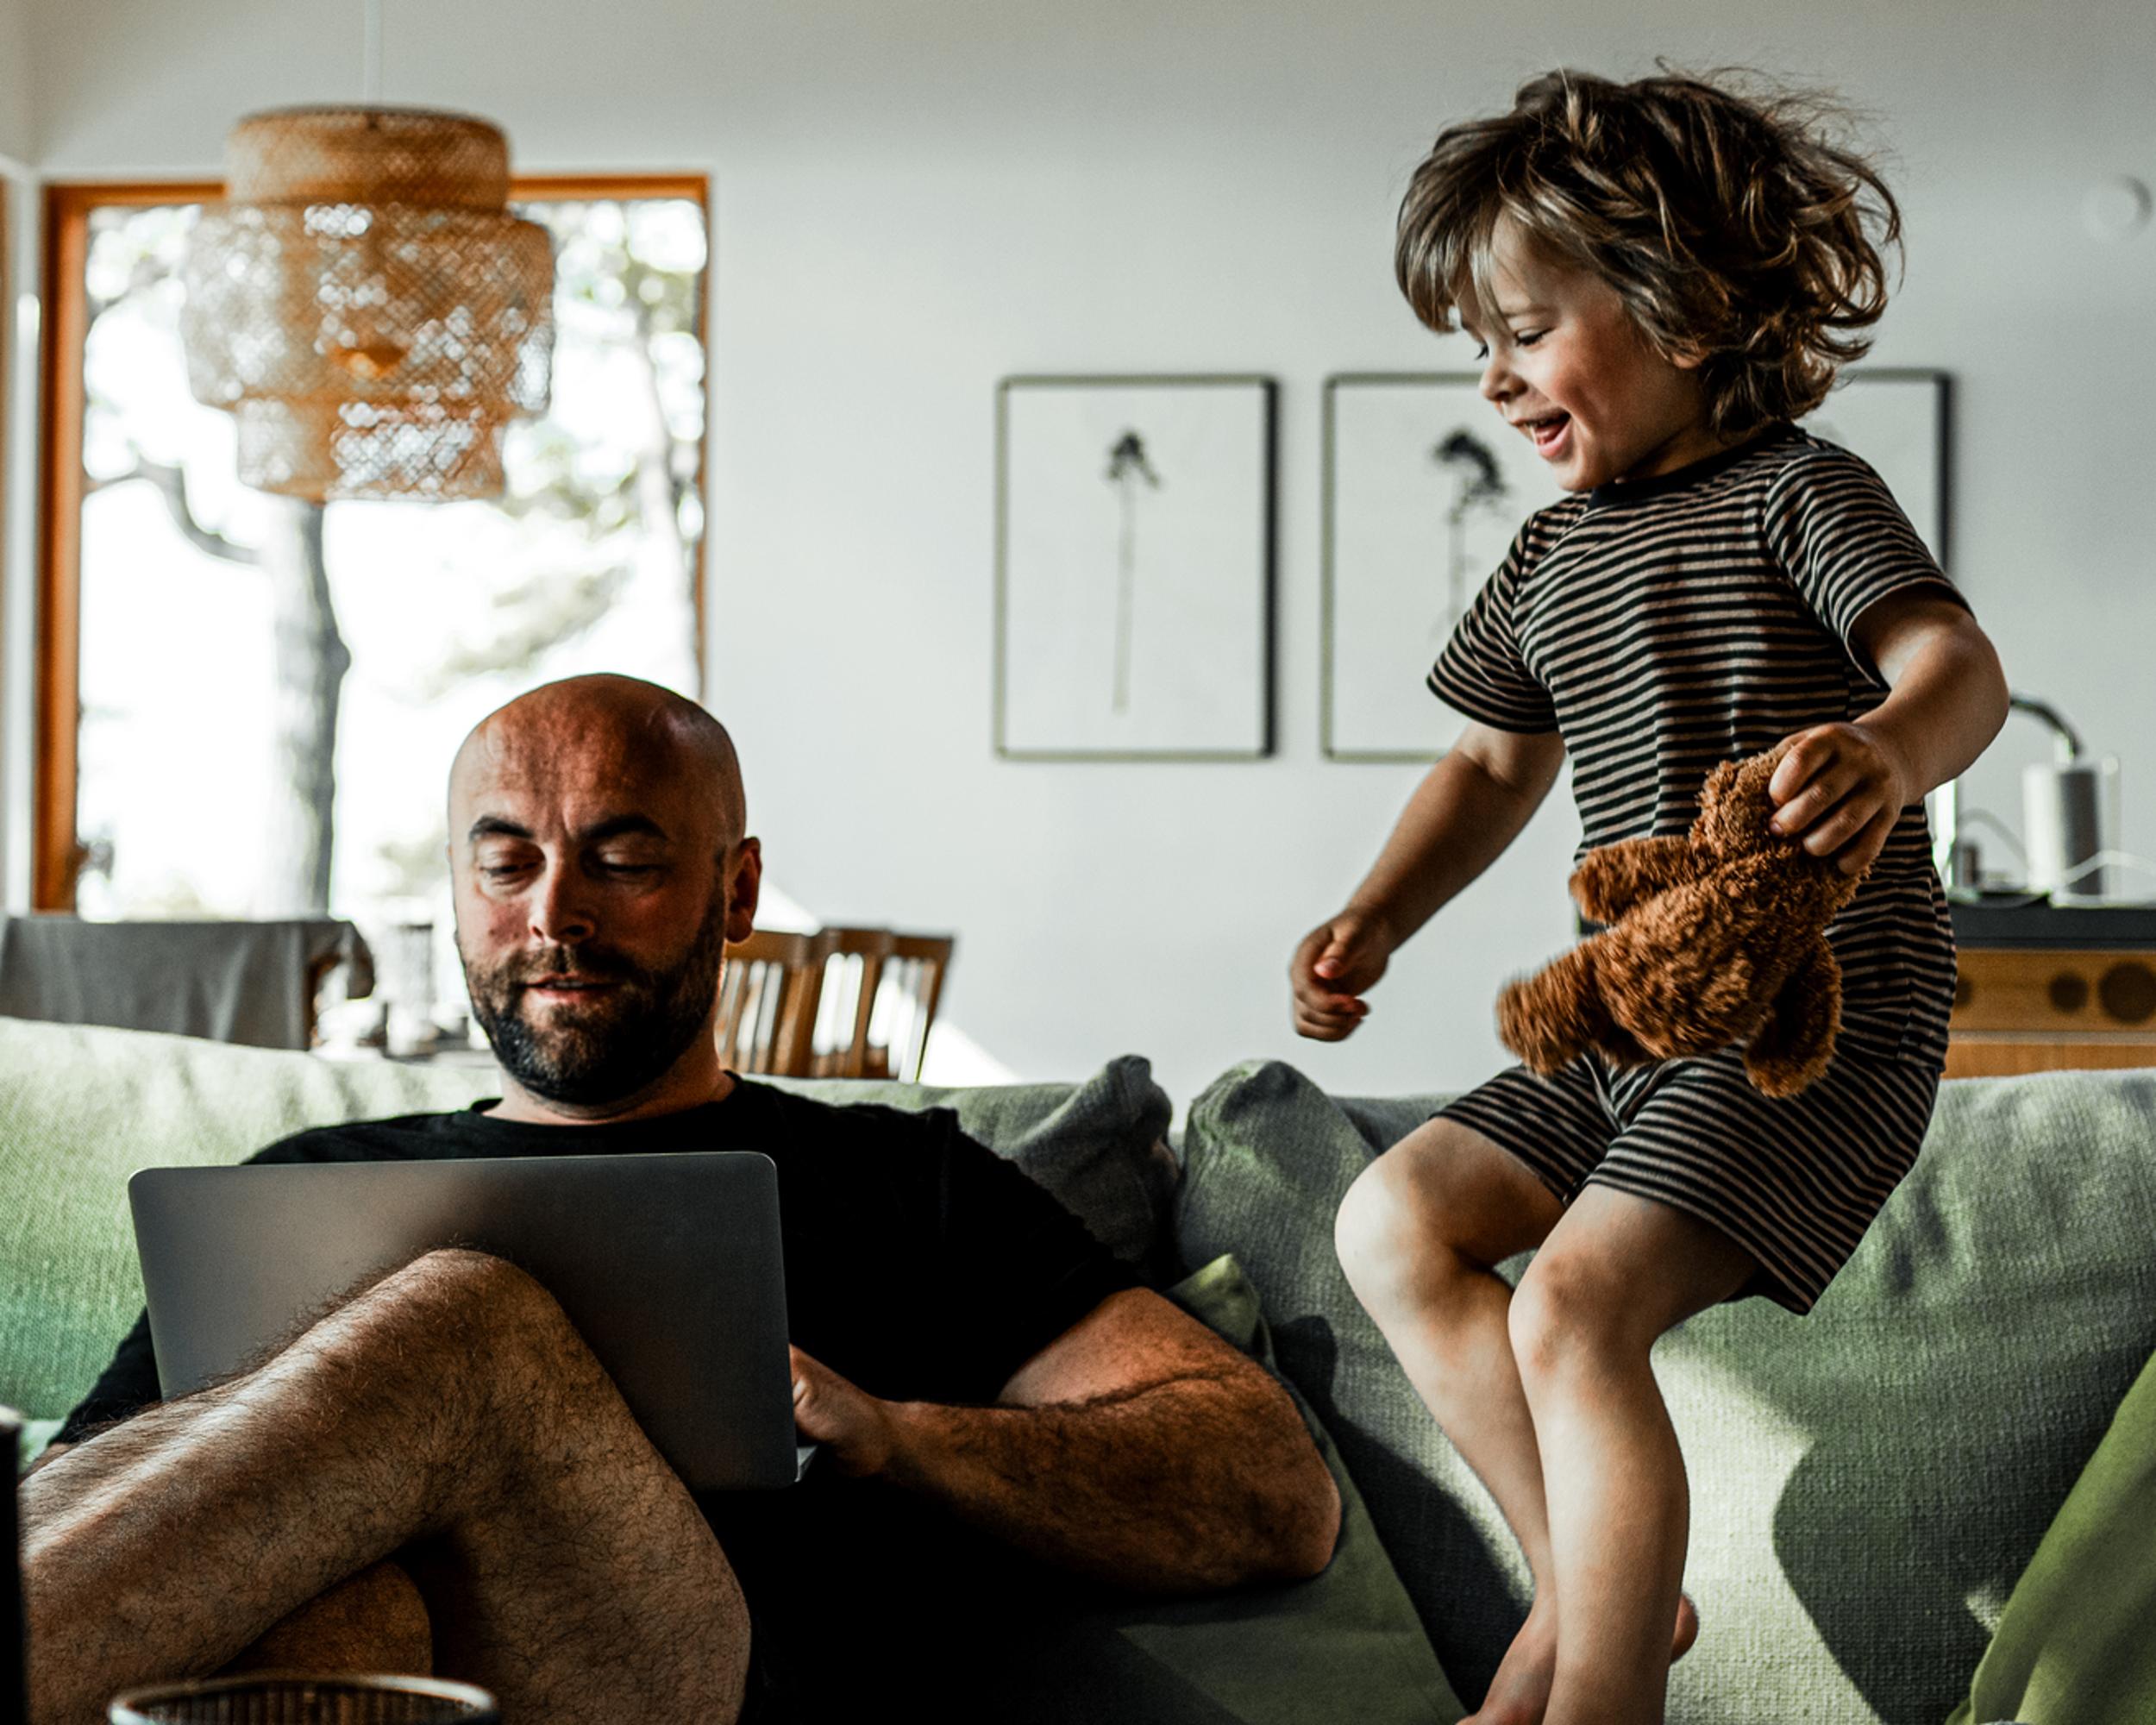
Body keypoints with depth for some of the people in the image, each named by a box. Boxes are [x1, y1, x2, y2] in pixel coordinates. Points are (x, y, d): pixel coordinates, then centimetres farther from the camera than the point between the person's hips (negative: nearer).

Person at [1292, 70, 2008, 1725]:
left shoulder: (1797, 494, -10)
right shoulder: (1556, 552, 14)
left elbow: (1958, 662, -26)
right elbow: (1498, 761, 26)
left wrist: (1887, 752, -50)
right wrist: (1374, 921, 11)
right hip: (1631, 1027, 9)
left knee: (1574, 1304, -24)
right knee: (1393, 1219, 3)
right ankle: (1601, 1582, 4)